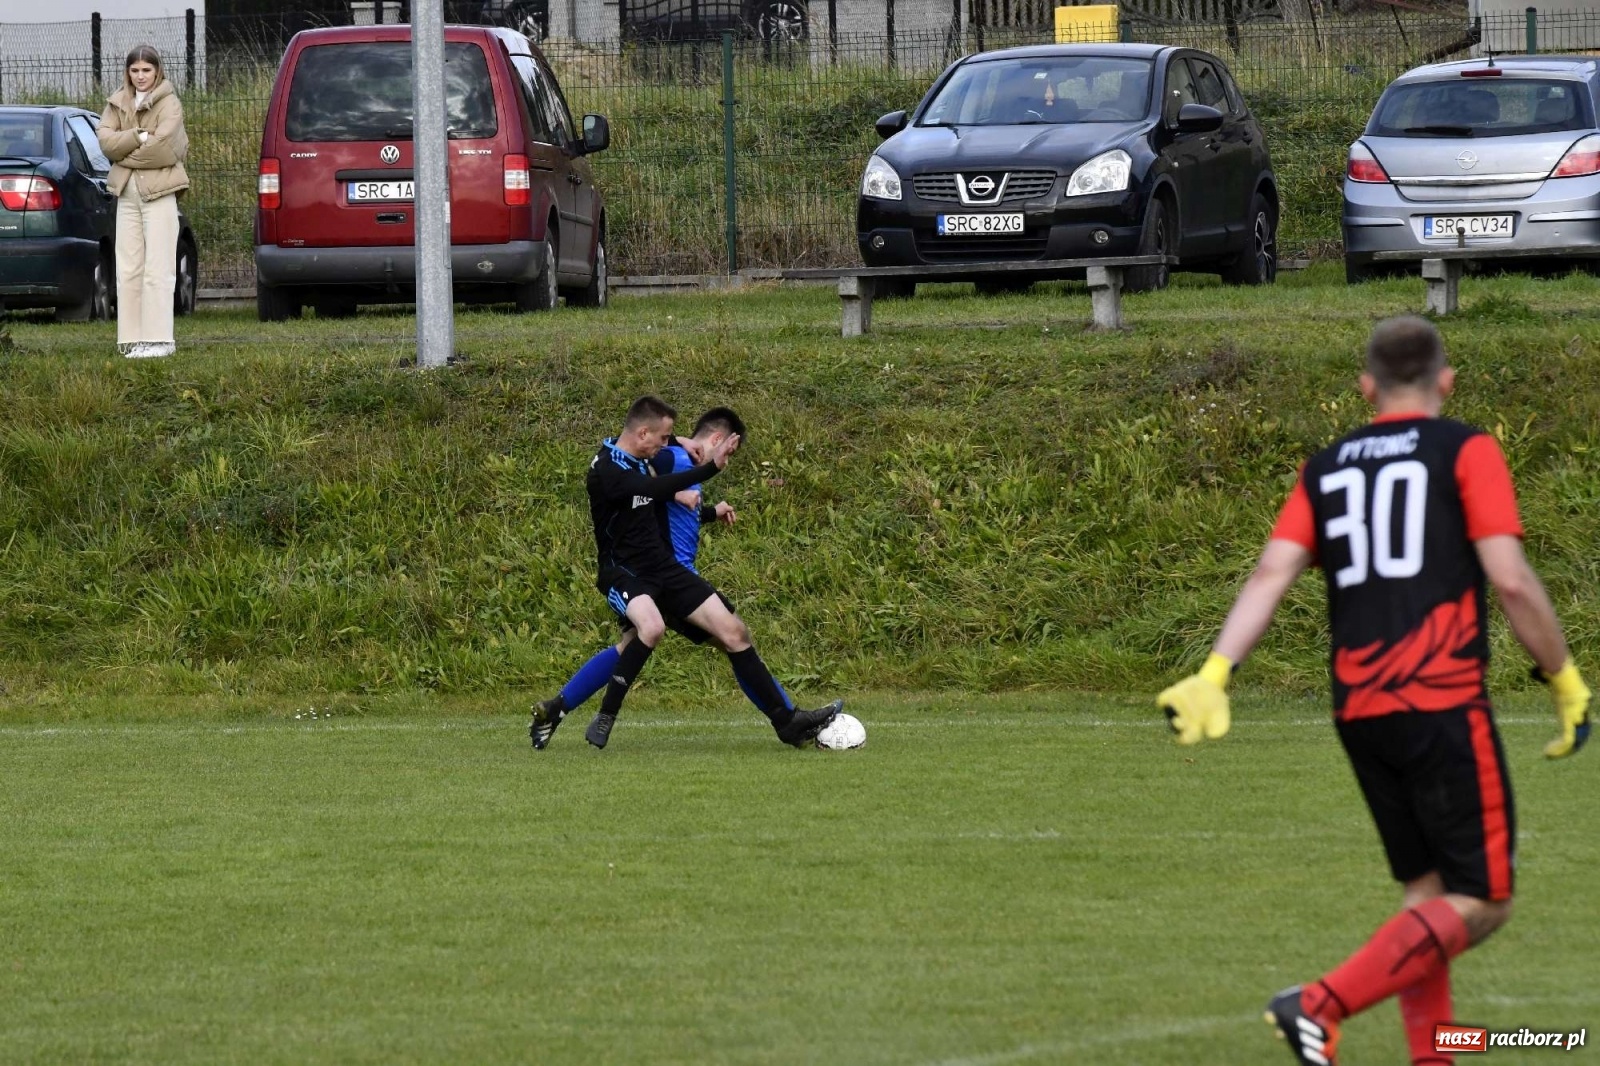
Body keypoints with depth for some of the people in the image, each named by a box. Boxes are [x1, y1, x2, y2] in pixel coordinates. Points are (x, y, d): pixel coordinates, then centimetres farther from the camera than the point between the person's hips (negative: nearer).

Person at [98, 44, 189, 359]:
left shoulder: (169, 103, -3)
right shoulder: (118, 103, 14)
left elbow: (163, 146, -14)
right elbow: (106, 140, 0)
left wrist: (125, 153, -5)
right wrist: (139, 138, -13)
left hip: (159, 191, -6)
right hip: (127, 192, 6)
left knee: (157, 270, -7)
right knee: (128, 269, 3)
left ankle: (159, 339, -8)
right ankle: (133, 339, 4)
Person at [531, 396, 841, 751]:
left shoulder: (642, 462, 8)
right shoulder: (607, 469, -19)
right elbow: (657, 489, -34)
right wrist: (711, 466, -36)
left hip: (662, 567, 8)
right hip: (622, 571, -8)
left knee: (733, 631, 0)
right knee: (652, 626, -38)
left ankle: (788, 721, 7)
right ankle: (605, 718, -23)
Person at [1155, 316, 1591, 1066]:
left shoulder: (1326, 468, 15)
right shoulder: (1467, 452, 1)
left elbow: (1272, 573, 1)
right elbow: (1510, 580, -8)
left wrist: (1215, 673, -5)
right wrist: (1565, 681, 2)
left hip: (1357, 709, 6)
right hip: (1443, 702, -6)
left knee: (1428, 892, 17)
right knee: (1481, 903, -2)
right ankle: (1323, 1004, -19)